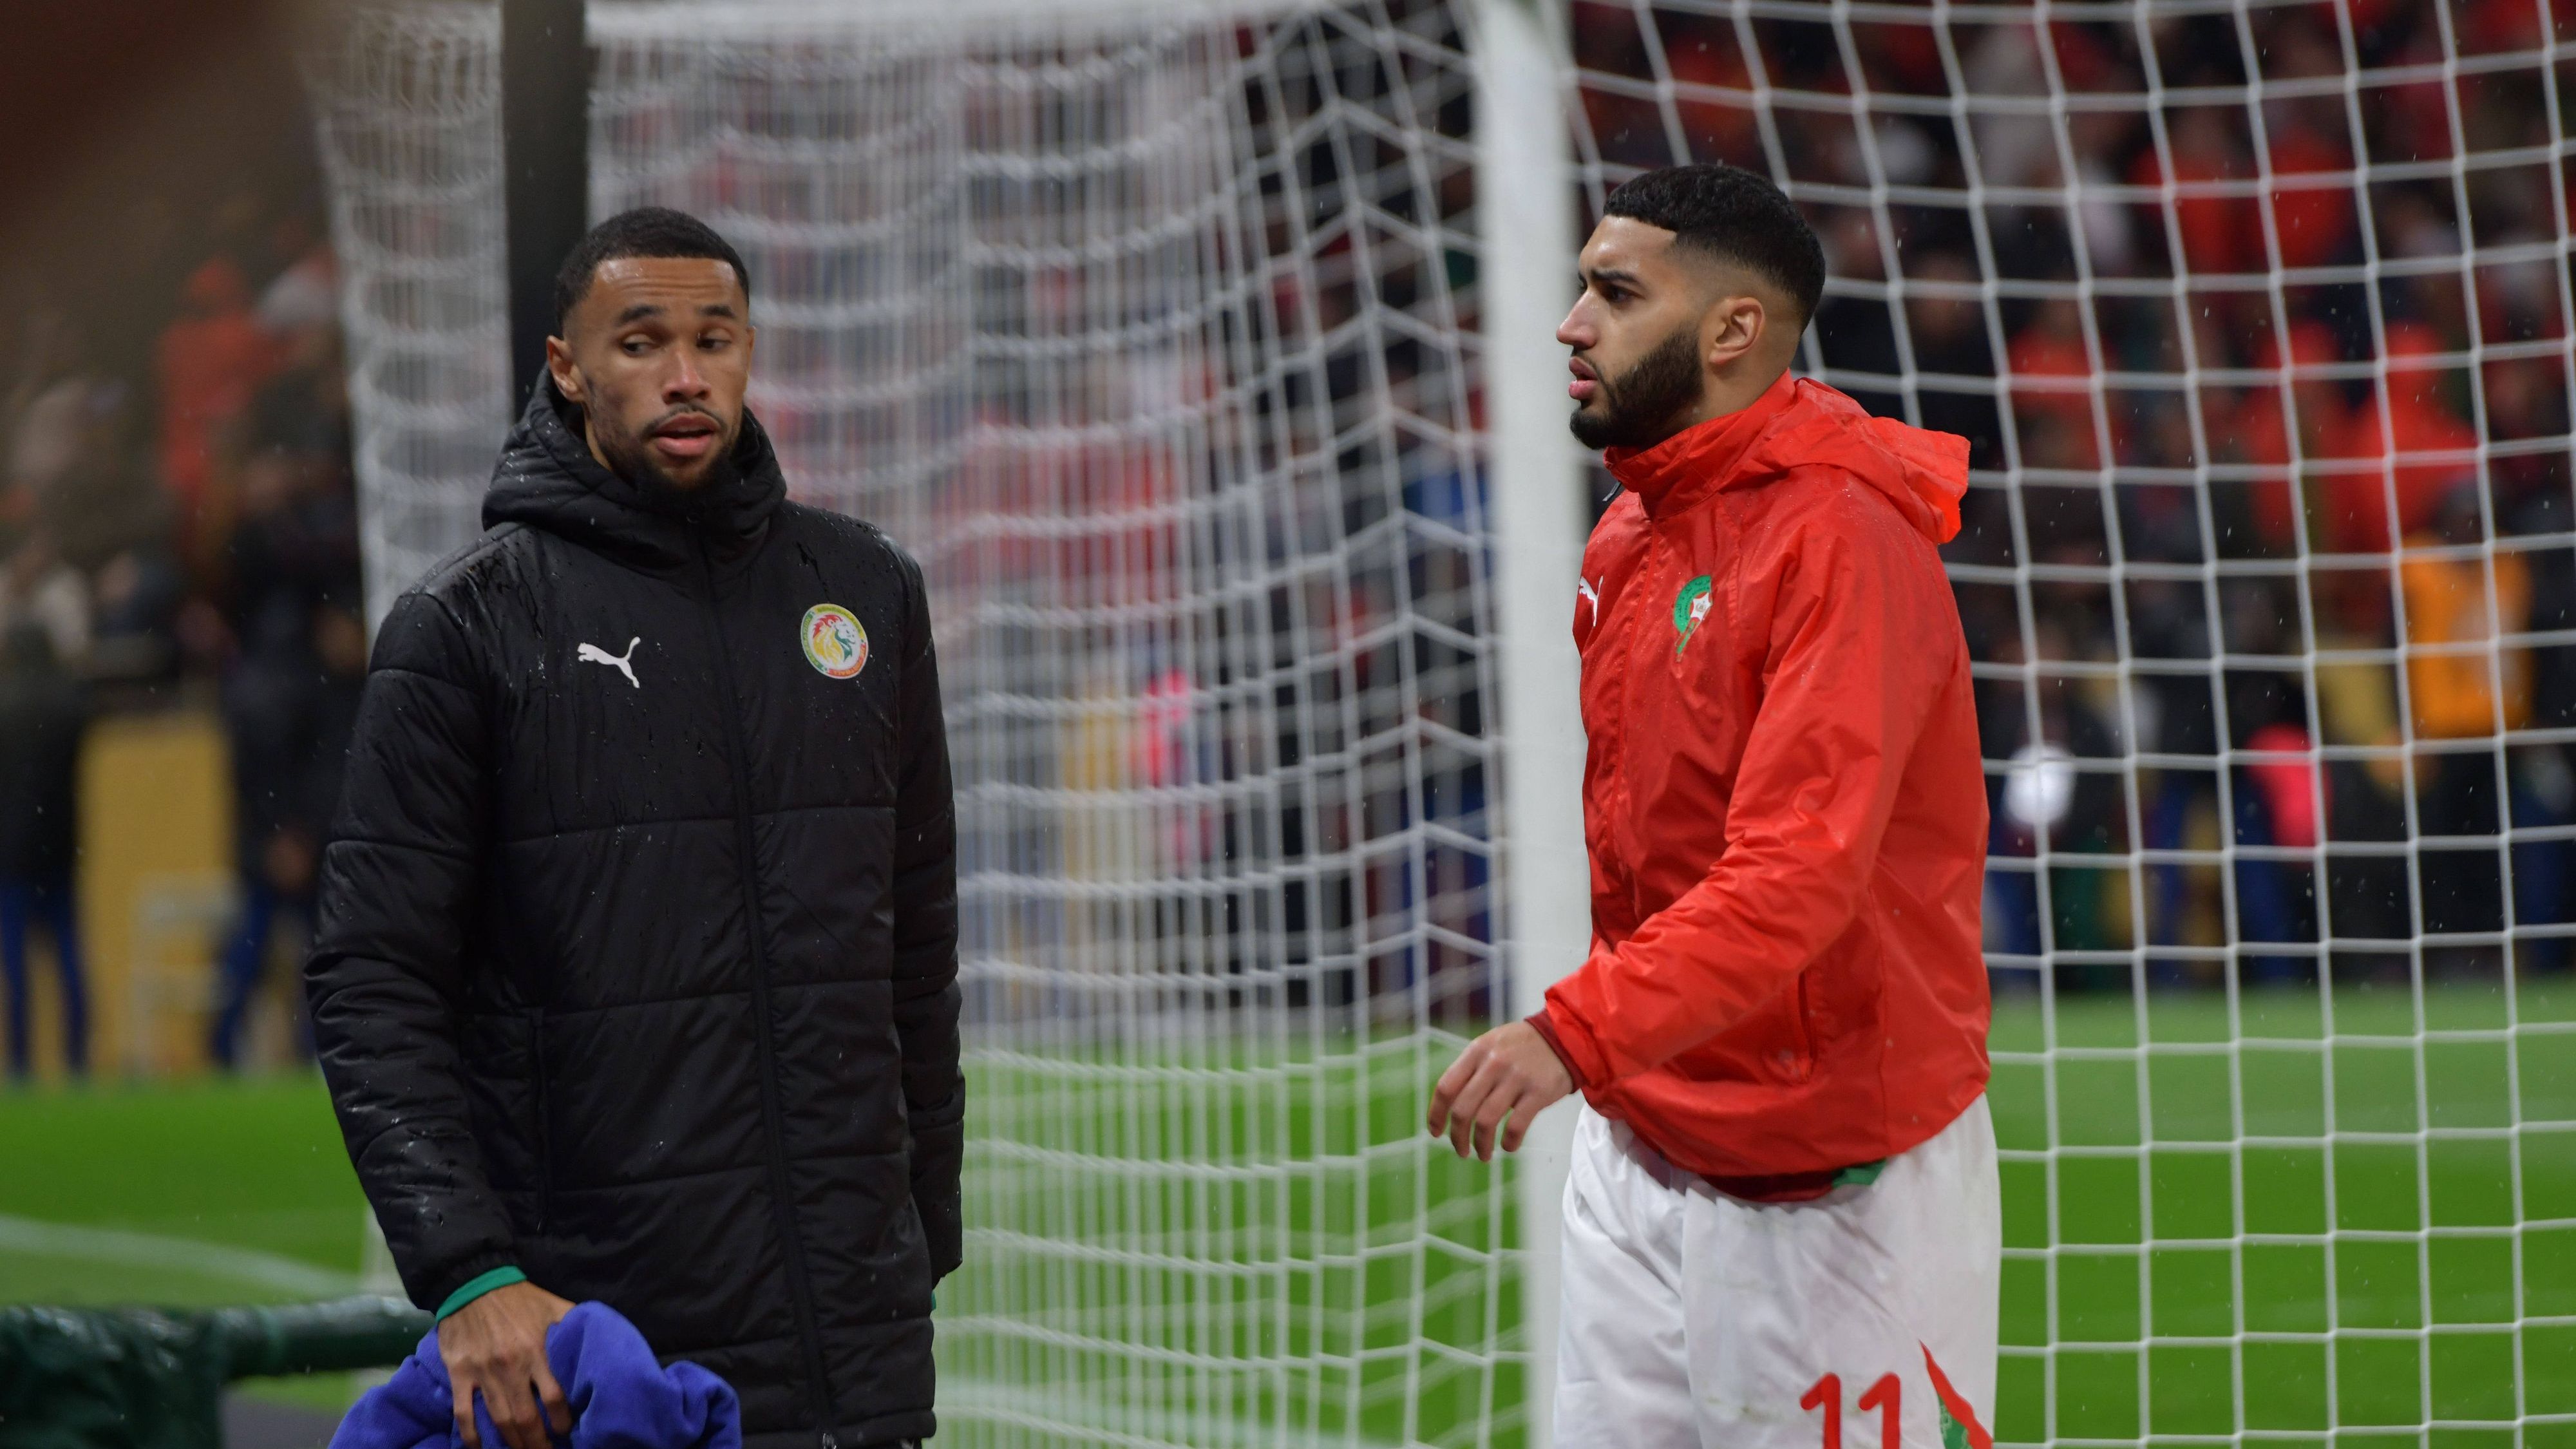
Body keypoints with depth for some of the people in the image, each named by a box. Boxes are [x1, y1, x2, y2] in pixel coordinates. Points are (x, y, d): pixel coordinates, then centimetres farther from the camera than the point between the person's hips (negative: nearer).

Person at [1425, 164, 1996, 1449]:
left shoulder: (1844, 544, -18)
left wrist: (1577, 1032, -39)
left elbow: (1798, 876, -29)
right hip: (1636, 1156, 8)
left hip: (1832, 1183, -8)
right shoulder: (1623, 543, 10)